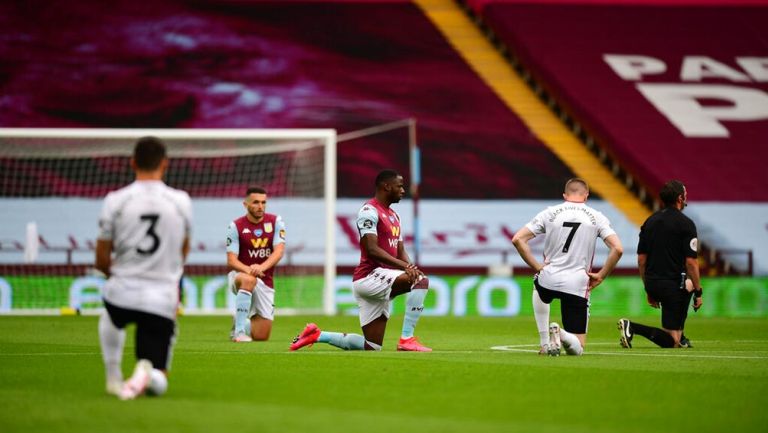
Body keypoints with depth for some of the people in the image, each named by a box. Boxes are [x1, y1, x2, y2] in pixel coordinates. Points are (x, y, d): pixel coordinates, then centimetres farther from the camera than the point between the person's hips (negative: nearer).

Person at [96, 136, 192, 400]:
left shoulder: (115, 200, -3)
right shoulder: (181, 202, 1)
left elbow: (102, 261, 2)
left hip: (121, 294, 1)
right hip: (163, 300, -1)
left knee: (110, 319, 41)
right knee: (157, 385, 10)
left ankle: (113, 378, 28)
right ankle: (145, 373, -25)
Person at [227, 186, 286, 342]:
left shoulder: (276, 222, -2)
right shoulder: (236, 226, -7)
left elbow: (279, 252, -14)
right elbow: (231, 261, -13)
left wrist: (262, 267, -33)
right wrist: (248, 270, -35)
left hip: (265, 282, 2)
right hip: (239, 276, -2)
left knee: (261, 337, -2)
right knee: (249, 279, -42)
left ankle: (242, 323, 33)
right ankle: (239, 330, -34)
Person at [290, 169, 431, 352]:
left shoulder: (394, 216, 21)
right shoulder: (370, 211, -9)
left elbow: (400, 251, 17)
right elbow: (371, 249, -20)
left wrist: (410, 267, -6)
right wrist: (404, 266, -27)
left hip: (382, 280, 9)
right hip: (369, 276, -9)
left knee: (372, 347, 6)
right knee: (421, 280, -27)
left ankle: (317, 335, 18)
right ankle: (407, 339, -24)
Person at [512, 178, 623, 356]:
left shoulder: (549, 213, 5)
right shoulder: (596, 217, 4)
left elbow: (518, 239, 0)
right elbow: (617, 249, -7)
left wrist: (537, 267, 5)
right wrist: (601, 276, 2)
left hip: (549, 279, 1)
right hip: (578, 286, -1)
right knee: (577, 348, 11)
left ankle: (545, 344, 23)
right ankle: (563, 335, -26)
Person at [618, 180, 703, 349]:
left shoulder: (650, 221, 11)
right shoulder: (685, 224, -9)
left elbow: (641, 259, 14)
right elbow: (691, 262, -13)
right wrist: (698, 293, -5)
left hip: (652, 283, 7)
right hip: (672, 283, -7)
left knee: (687, 286, 39)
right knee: (671, 341, -4)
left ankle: (680, 338, 34)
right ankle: (633, 327, -25)